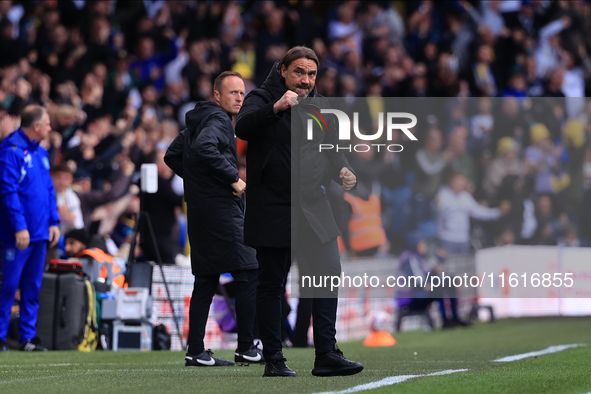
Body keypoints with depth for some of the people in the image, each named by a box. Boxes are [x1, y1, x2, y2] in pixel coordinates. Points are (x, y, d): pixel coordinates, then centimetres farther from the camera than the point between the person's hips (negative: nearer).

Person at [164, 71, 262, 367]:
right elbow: (204, 148, -30)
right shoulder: (218, 120, -11)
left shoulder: (196, 121, 19)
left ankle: (195, 351, 8)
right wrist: (234, 178, -22)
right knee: (248, 274, -6)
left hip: (199, 210, 10)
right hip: (221, 209, -10)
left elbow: (172, 156, 25)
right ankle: (246, 348, -6)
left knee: (206, 279, 10)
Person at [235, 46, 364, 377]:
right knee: (272, 284, 1)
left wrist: (343, 170, -3)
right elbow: (243, 128, -23)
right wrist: (276, 108, -37)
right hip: (272, 209, -5)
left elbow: (331, 149, 19)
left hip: (313, 205, 5)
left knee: (329, 274, -2)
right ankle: (273, 359, 8)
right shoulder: (262, 99, -4)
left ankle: (327, 355, 2)